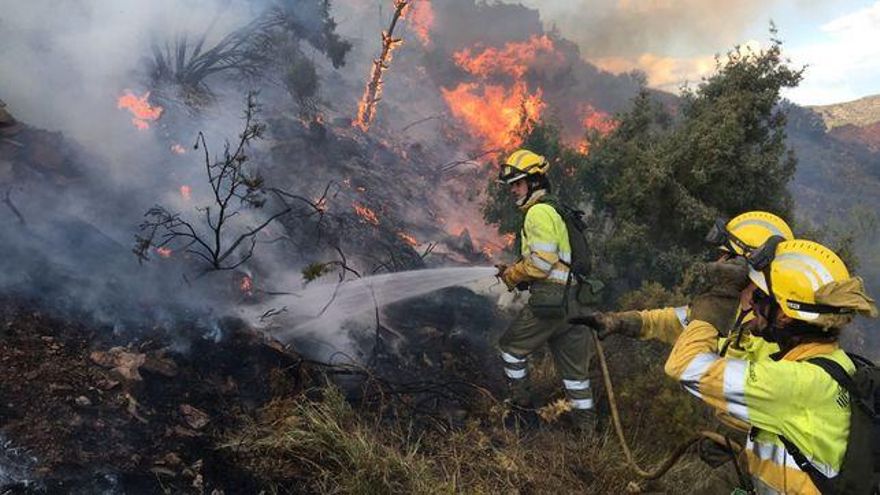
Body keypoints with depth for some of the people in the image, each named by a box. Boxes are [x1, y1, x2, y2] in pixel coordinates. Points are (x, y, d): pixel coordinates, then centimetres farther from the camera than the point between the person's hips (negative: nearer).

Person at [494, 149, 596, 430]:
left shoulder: (539, 212, -11)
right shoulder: (555, 210, 21)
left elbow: (541, 261, -21)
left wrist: (511, 275, -4)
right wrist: (518, 273, 12)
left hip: (550, 299, -9)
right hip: (574, 300, 9)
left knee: (512, 346, 9)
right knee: (573, 364, 15)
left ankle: (521, 403, 19)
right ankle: (586, 423, 22)